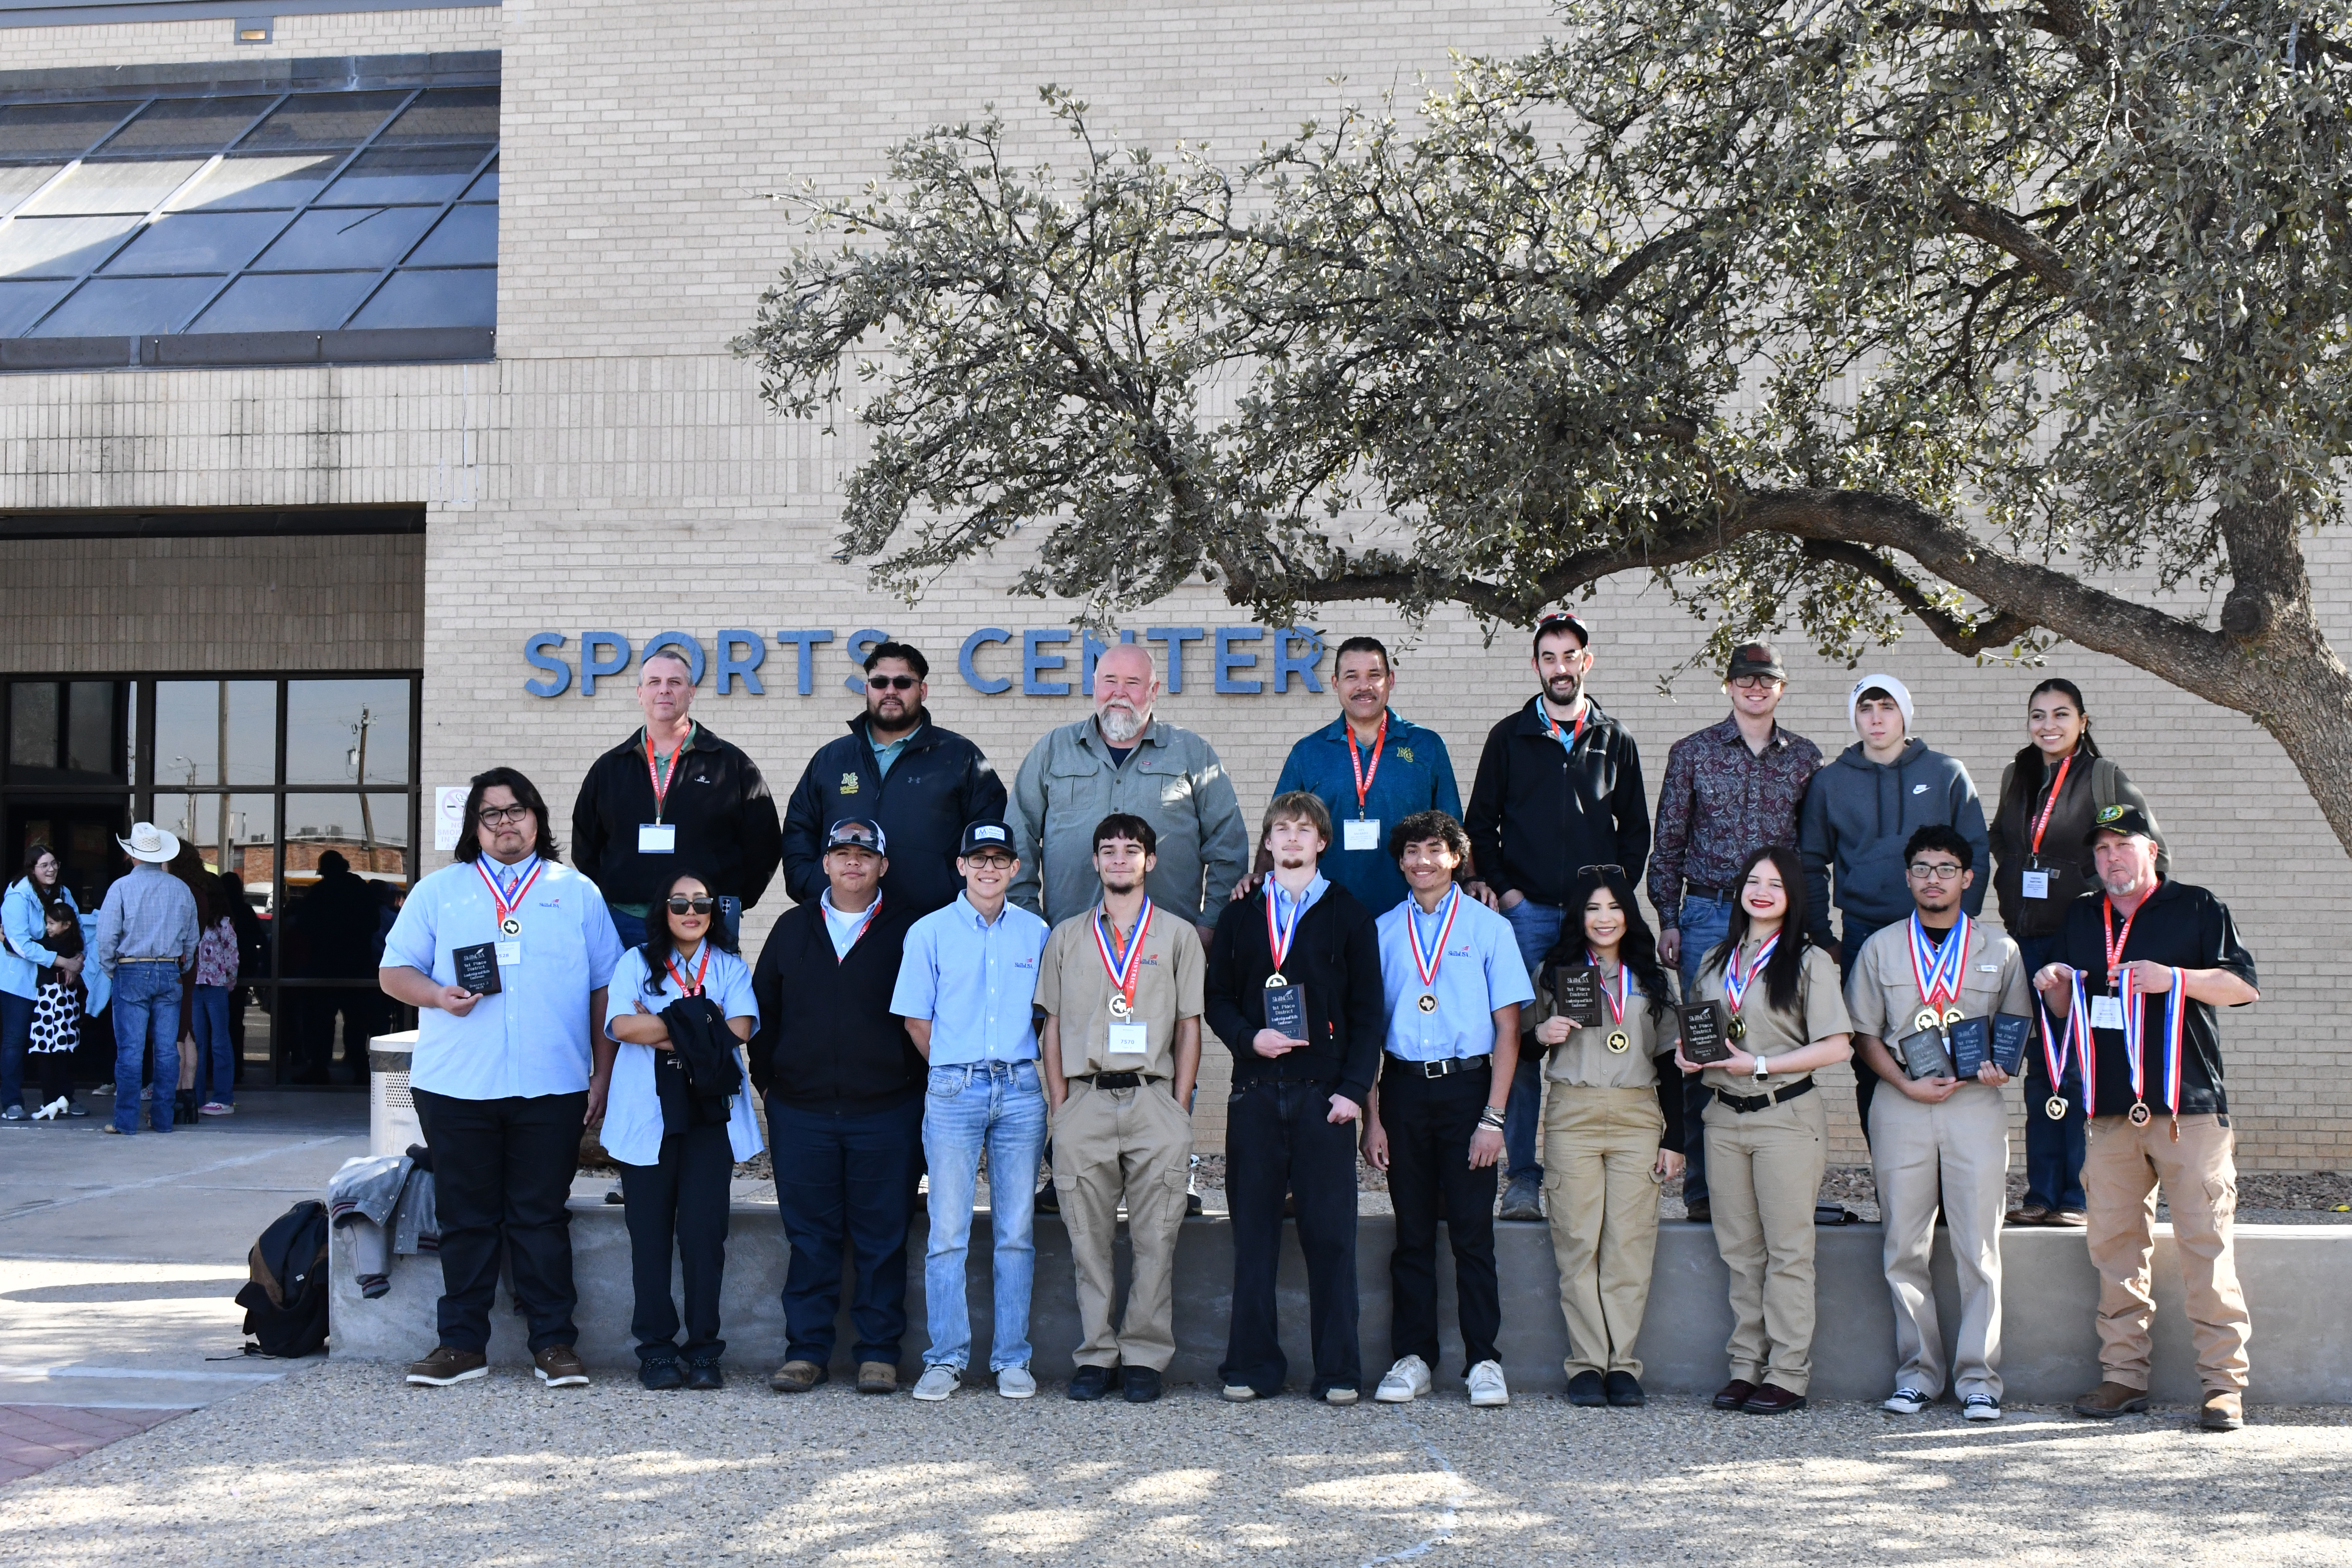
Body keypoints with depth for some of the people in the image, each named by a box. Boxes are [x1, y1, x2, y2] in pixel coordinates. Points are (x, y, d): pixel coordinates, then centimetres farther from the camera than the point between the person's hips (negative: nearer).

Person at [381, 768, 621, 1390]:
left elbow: (606, 987, 10)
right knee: (466, 1219, 5)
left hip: (551, 1088, -1)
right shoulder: (439, 891, 13)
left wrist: (604, 1072, 3)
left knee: (542, 1218, 2)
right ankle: (462, 1343, 13)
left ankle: (554, 1343, 7)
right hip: (456, 1087, 1)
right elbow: (393, 971, 10)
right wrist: (437, 995, -11)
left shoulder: (578, 893, 11)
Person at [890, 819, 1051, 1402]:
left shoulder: (1037, 934, 10)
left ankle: (1012, 1359, 10)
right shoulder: (930, 932, 4)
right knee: (948, 1230, -2)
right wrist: (956, 1070, 7)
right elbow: (916, 1019, 7)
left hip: (1021, 1090, 2)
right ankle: (946, 1357, 6)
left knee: (1016, 1231, 4)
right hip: (953, 1092, -2)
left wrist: (1045, 1082, 8)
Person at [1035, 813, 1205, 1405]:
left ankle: (1145, 1356, 5)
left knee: (1155, 1239, -2)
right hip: (1084, 1099, 1)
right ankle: (1096, 1355, 8)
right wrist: (1058, 1105, 3)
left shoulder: (1178, 935, 11)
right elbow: (1053, 1025, 13)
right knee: (1088, 1239, 2)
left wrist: (1180, 1109, 0)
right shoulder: (1067, 936, 15)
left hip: (1153, 1098, -1)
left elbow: (1189, 1027, 8)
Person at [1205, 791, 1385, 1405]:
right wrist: (1249, 1038, -7)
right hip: (1255, 1095, 2)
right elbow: (1217, 998, 13)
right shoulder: (1240, 918, 14)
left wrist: (1353, 1089, -6)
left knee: (1330, 1234, -3)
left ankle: (1338, 1371, 3)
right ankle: (1253, 1366, 10)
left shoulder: (1349, 918, 8)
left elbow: (1368, 1012, 4)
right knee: (1254, 1232, 3)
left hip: (1324, 1095, -2)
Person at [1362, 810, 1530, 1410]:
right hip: (1404, 1089, 2)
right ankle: (1412, 1358, 12)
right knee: (1413, 1231, 6)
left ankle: (1483, 1361, 4)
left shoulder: (1489, 927, 4)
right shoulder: (1384, 931, 9)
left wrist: (1493, 1117, -7)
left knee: (1473, 1231, -2)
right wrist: (1371, 1117, 1)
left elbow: (1507, 1028, 1)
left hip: (1467, 1087, -2)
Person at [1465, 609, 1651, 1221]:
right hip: (1526, 912, -1)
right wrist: (1502, 889, 0)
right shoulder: (1510, 738, 10)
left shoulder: (1615, 741, 13)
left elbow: (1636, 830, 16)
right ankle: (1523, 1175, -1)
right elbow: (1480, 824, 11)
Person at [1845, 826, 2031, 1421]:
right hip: (1901, 1105, 1)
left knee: (1979, 1248, -3)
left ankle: (1979, 1377, 3)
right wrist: (1908, 1084, -7)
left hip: (1976, 1104, -1)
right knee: (1904, 1249, 2)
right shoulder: (1881, 948, 10)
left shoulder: (1999, 949, 10)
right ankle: (1918, 1370, 11)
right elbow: (1864, 1035, 8)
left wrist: (2001, 1066, -8)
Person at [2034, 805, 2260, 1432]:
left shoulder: (2196, 909, 4)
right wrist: (2056, 987, 3)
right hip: (2112, 1110, 5)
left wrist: (2176, 978, -16)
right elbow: (2067, 1013, 25)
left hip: (2189, 1106, -5)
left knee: (2206, 1243, -7)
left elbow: (2245, 986, -2)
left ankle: (2223, 1380, -4)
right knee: (2113, 1243, 4)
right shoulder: (2081, 918, 19)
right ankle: (2123, 1374, 10)